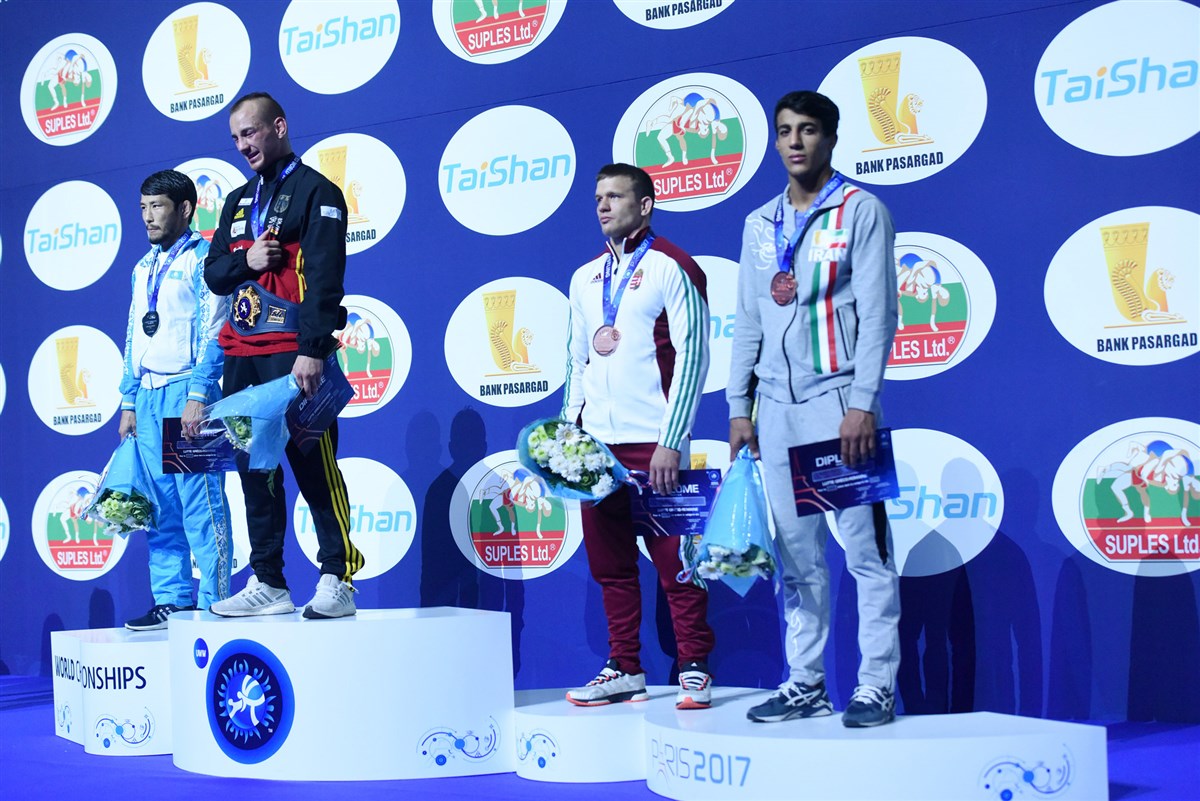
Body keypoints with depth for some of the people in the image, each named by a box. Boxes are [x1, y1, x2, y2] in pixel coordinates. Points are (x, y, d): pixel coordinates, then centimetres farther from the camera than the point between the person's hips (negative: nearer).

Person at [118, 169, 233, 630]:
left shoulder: (203, 259, -2)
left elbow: (213, 332, -9)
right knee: (160, 507, 7)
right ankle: (171, 600, 12)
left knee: (200, 503, -8)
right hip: (148, 398, 7)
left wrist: (198, 395, -17)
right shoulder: (144, 269, 21)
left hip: (187, 392, -7)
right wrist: (129, 402, 17)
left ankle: (213, 605, -5)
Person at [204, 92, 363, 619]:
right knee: (255, 466, 6)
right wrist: (245, 260, -5)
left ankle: (337, 580, -6)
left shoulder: (315, 191, 0)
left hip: (292, 353, -7)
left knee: (313, 465, -9)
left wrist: (312, 350, -21)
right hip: (241, 357, 7)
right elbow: (213, 274, 18)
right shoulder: (239, 202, 22)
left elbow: (324, 277, -11)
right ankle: (268, 584, 11)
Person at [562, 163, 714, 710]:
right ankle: (624, 669, 17)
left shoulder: (672, 269, -2)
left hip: (651, 441, -6)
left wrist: (671, 442, -14)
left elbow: (692, 357, -8)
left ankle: (695, 669, 6)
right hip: (595, 443, 6)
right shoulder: (585, 278, 17)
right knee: (610, 562, 8)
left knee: (672, 561, -3)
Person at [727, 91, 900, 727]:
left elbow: (877, 313, -7)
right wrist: (739, 405, 11)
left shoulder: (861, 211, 0)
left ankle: (877, 684, 2)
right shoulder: (760, 223, 16)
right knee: (797, 552, 7)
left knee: (865, 547, -4)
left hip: (838, 399, -5)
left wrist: (863, 404, -15)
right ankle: (806, 682, 13)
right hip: (778, 406, 5)